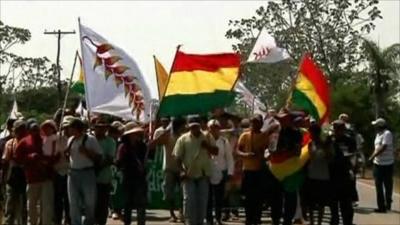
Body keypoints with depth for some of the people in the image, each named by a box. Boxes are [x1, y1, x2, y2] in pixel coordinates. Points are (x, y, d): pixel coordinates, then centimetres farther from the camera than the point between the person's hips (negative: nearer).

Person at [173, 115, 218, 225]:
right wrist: (182, 171, -12)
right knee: (189, 200, -5)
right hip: (188, 175, -2)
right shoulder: (183, 139, -3)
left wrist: (207, 146, -18)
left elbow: (216, 151, 2)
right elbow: (178, 157, -2)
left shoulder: (207, 137, 3)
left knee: (203, 200, 7)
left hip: (203, 174, 2)